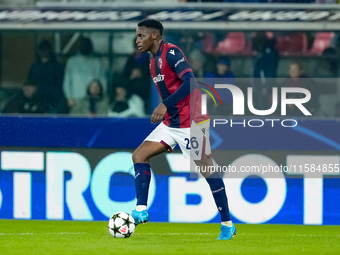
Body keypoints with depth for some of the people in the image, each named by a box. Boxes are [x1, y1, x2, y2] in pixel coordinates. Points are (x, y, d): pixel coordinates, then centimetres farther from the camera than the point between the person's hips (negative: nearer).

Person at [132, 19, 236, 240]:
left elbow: (189, 81, -27)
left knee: (206, 168, -5)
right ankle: (142, 211, -5)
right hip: (171, 123, 10)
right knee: (139, 156, -2)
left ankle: (228, 224, 3)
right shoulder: (154, 60, 13)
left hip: (191, 121, -9)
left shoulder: (171, 53, -15)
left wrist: (165, 105, -31)